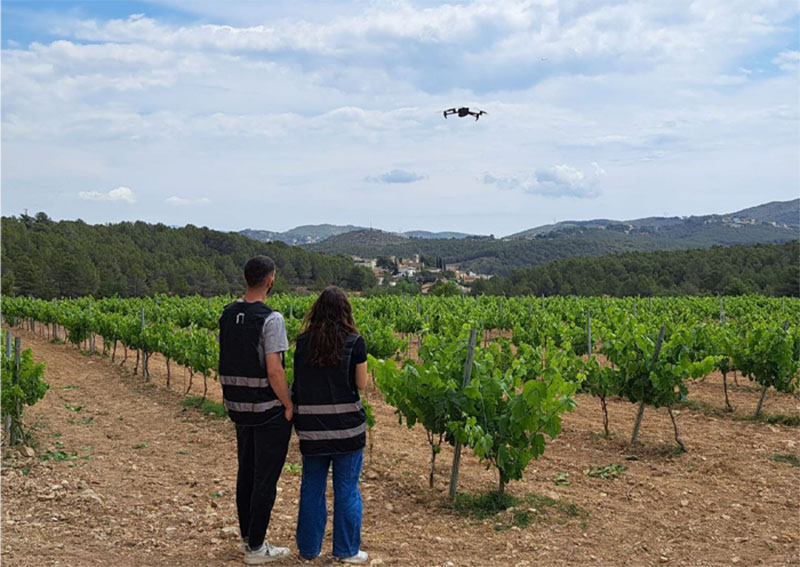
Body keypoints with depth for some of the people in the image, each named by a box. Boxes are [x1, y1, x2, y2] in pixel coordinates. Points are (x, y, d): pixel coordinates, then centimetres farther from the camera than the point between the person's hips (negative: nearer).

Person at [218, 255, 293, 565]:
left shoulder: (227, 315, 3)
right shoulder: (271, 319, -20)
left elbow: (227, 360, 9)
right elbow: (274, 371, -22)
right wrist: (289, 406, -11)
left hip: (238, 407, 7)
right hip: (269, 410, -7)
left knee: (246, 472, 18)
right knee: (266, 478, 3)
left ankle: (247, 536, 30)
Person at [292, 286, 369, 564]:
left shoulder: (303, 341, 0)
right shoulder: (354, 342, -9)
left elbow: (298, 381, 3)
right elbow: (361, 384, -5)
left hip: (311, 426, 3)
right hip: (347, 425, -3)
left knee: (312, 486, 15)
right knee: (347, 488, 9)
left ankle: (308, 548, 25)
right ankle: (347, 550, 19)